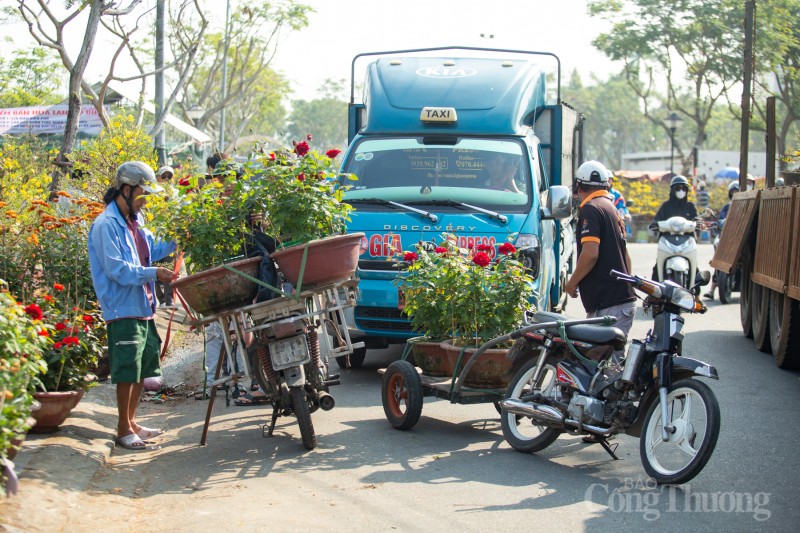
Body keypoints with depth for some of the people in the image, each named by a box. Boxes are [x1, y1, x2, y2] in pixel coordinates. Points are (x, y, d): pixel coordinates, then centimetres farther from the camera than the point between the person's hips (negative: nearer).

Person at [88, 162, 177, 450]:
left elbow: (149, 251, 24)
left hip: (142, 306, 9)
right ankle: (124, 429, 4)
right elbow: (117, 269, -20)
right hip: (123, 307, -9)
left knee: (143, 366, 15)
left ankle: (131, 422, 26)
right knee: (128, 369, -6)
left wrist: (172, 243, 9)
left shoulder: (134, 221, 14)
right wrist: (153, 273, -23)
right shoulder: (107, 225, -14)